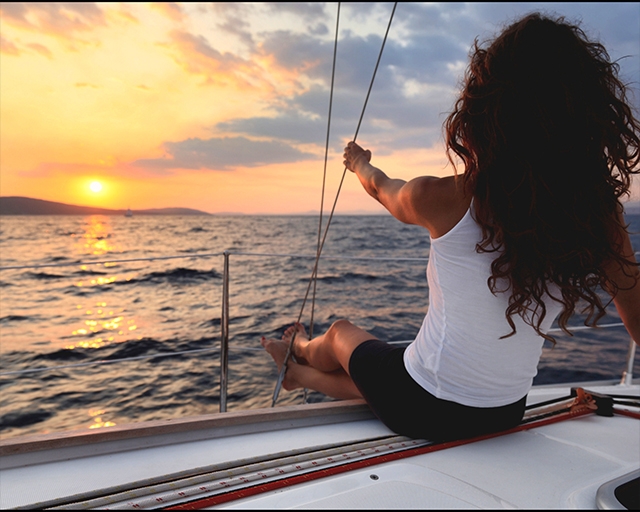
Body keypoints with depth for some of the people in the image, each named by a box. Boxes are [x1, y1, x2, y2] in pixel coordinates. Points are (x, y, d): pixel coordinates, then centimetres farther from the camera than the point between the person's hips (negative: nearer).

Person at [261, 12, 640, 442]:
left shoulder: (442, 200, -20)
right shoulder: (600, 216, -12)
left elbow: (381, 187, 3)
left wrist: (358, 162, 25)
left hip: (422, 408, -3)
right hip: (506, 417, 4)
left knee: (342, 333, 28)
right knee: (382, 373, 30)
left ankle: (301, 351, 61)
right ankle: (302, 375, 54)